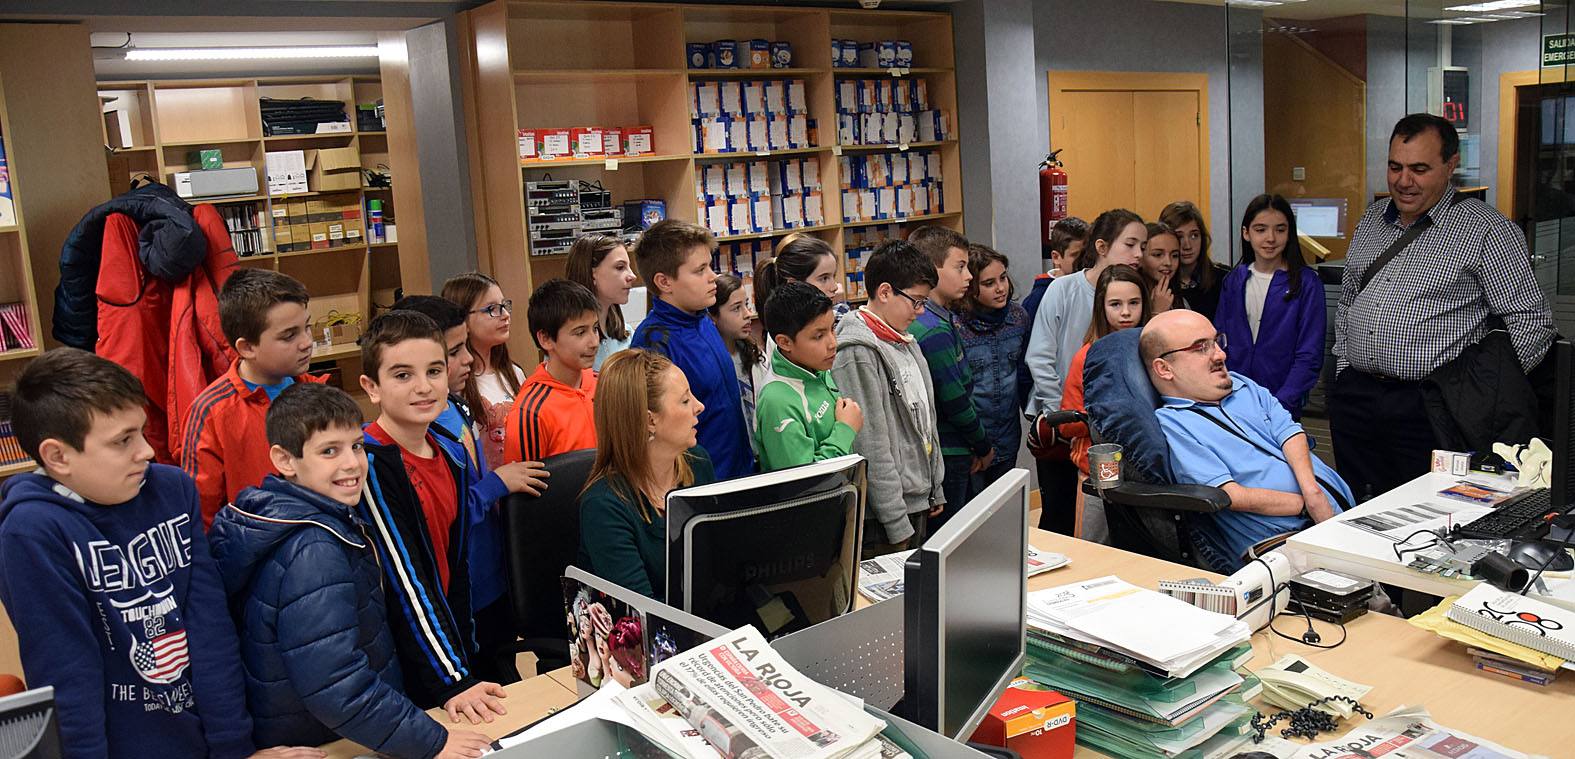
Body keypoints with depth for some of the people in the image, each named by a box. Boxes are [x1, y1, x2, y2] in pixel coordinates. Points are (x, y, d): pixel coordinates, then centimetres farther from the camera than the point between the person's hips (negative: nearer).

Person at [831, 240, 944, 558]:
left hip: (918, 503, 9)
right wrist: (897, 524, -19)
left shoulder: (907, 343, 12)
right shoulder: (858, 353, -18)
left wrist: (935, 490, 18)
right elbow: (871, 447, -20)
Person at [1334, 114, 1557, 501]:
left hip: (1427, 403, -5)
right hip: (1354, 394, 5)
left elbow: (1532, 323, -7)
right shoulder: (1372, 219, 14)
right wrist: (1345, 366, 14)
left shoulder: (1486, 230, -5)